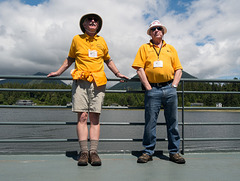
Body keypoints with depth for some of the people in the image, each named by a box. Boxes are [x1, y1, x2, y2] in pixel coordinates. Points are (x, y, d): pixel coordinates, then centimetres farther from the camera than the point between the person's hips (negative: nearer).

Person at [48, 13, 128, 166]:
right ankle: (84, 152, -3)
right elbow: (70, 59, 22)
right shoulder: (76, 39, 12)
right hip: (80, 82, -1)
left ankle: (94, 152, -1)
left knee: (95, 118, -2)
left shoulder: (101, 41, 16)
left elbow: (108, 60, 26)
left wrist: (118, 74, 20)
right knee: (82, 116, -7)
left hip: (98, 83, 1)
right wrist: (58, 72, 19)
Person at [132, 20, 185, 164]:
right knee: (150, 121, -1)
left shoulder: (171, 48, 20)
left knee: (173, 121, 4)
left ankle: (174, 152, 14)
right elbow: (140, 69, 2)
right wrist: (147, 87, -7)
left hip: (169, 88, 2)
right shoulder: (144, 48, 13)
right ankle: (148, 152, 10)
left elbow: (178, 69, 15)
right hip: (152, 89, -2)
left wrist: (174, 85, 0)